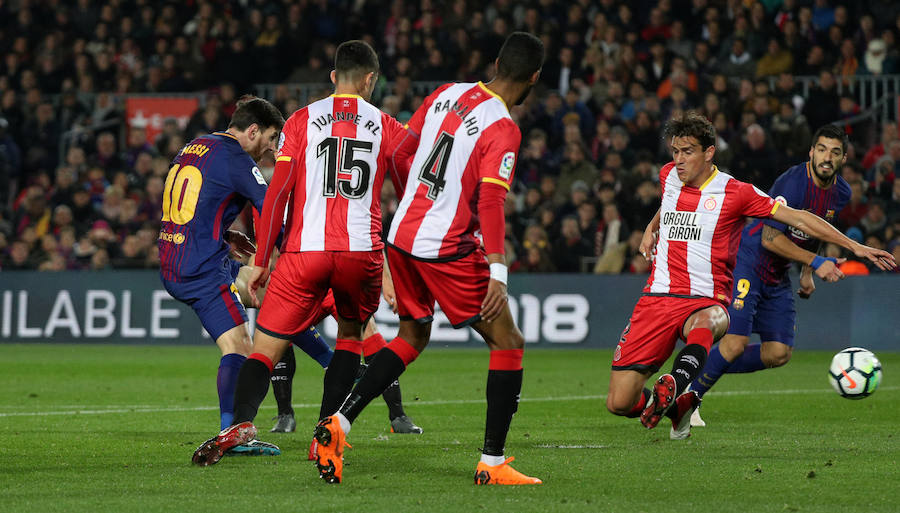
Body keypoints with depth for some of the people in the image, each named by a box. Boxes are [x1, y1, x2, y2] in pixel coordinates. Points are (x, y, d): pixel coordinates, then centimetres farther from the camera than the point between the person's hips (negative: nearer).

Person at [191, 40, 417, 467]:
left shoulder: (302, 121, 7)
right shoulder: (386, 127, 10)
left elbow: (277, 193, 1)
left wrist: (261, 261, 5)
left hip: (305, 250, -1)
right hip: (362, 251, 1)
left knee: (265, 347, 0)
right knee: (351, 333, 24)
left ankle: (241, 420, -26)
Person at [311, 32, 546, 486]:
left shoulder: (447, 94, 6)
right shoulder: (502, 129, -15)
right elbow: (490, 201, -23)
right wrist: (497, 271, -24)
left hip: (401, 236, 7)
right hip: (447, 248, -7)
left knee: (412, 337, 22)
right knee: (508, 343, 4)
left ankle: (337, 425, 8)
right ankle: (492, 463, 1)